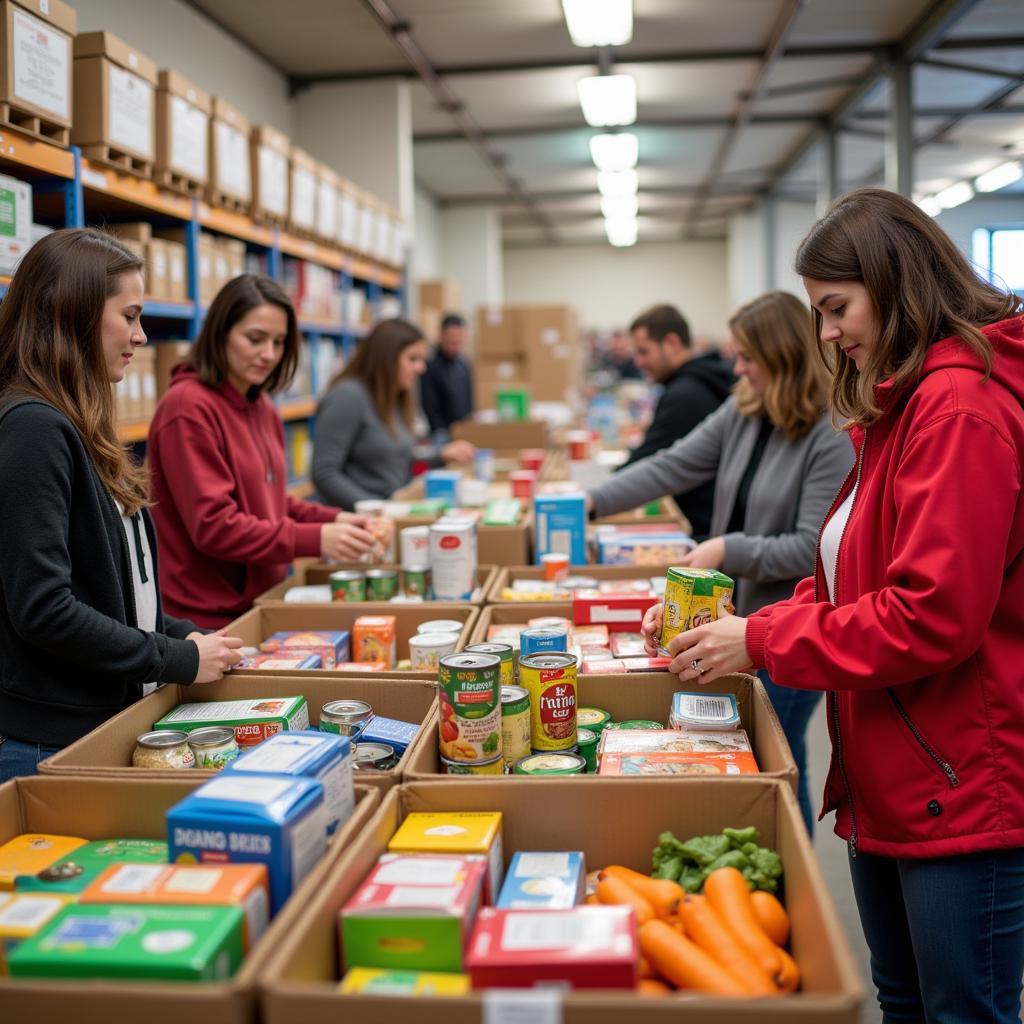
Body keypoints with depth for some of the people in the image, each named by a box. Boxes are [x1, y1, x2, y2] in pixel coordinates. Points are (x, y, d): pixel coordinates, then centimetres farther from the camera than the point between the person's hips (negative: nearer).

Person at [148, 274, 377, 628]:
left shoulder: (263, 409, 10)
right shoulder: (188, 407, -17)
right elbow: (213, 525, -22)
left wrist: (330, 519, 0)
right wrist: (316, 540, -25)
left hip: (262, 605, 8)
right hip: (208, 618, -8)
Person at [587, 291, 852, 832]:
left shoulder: (831, 438, -19)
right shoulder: (741, 413, 2)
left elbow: (815, 548, -22)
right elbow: (673, 466, 2)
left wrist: (728, 550, -21)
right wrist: (592, 501, -4)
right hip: (737, 611, 8)